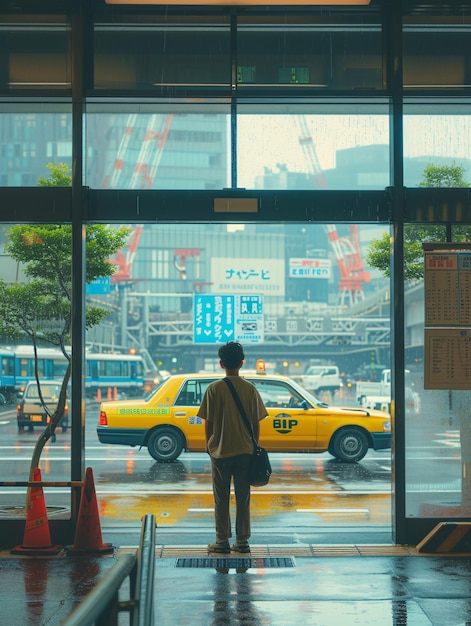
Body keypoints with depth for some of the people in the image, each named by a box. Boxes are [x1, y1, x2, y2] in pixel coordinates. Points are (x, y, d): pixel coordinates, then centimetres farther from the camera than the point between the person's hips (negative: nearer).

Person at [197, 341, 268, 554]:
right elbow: (256, 423, 0)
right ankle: (242, 541, 11)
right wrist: (254, 447, 12)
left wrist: (209, 445, 9)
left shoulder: (214, 389, -7)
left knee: (221, 499, 7)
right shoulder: (250, 389, -2)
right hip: (245, 451, 2)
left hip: (220, 450, -1)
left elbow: (208, 423, -4)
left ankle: (222, 541, 9)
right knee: (243, 498, 8)